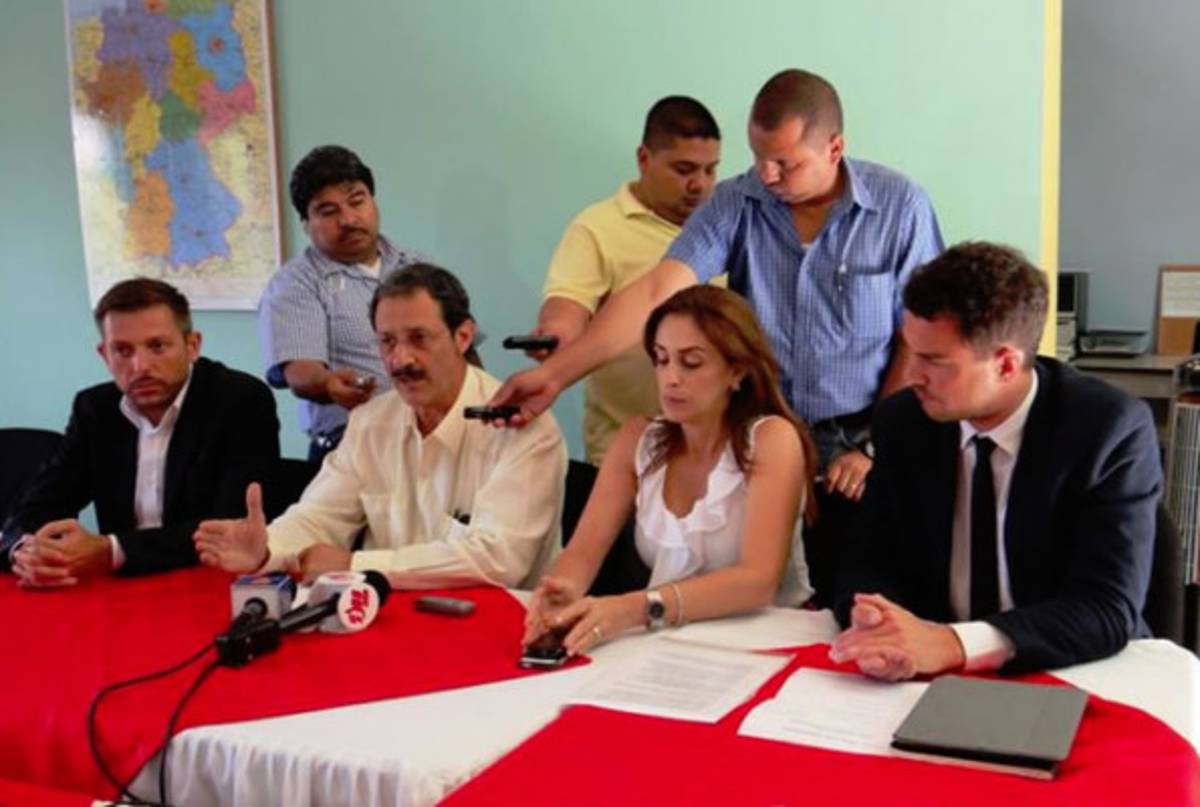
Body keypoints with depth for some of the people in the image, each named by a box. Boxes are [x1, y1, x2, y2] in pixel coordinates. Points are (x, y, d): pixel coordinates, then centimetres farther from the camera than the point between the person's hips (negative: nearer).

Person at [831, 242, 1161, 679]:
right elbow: (870, 565, -1)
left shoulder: (1111, 429, -13)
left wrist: (952, 644, -31)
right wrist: (875, 626, -24)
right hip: (930, 681, 3)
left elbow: (1109, 610, -19)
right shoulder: (902, 421, -3)